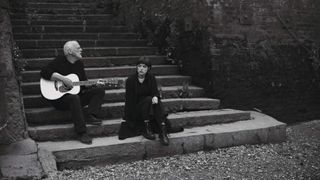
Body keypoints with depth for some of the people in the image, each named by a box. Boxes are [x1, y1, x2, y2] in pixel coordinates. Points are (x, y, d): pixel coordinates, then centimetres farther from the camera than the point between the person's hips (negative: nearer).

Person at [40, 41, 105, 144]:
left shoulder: (79, 64, 13)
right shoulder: (59, 61, -7)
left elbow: (84, 83, 17)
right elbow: (44, 72, -21)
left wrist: (95, 84, -3)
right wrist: (63, 79, -27)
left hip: (77, 95, 7)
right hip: (59, 97, -7)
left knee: (99, 90, -7)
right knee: (74, 98, -39)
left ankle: (91, 116, -23)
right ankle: (81, 132, -36)